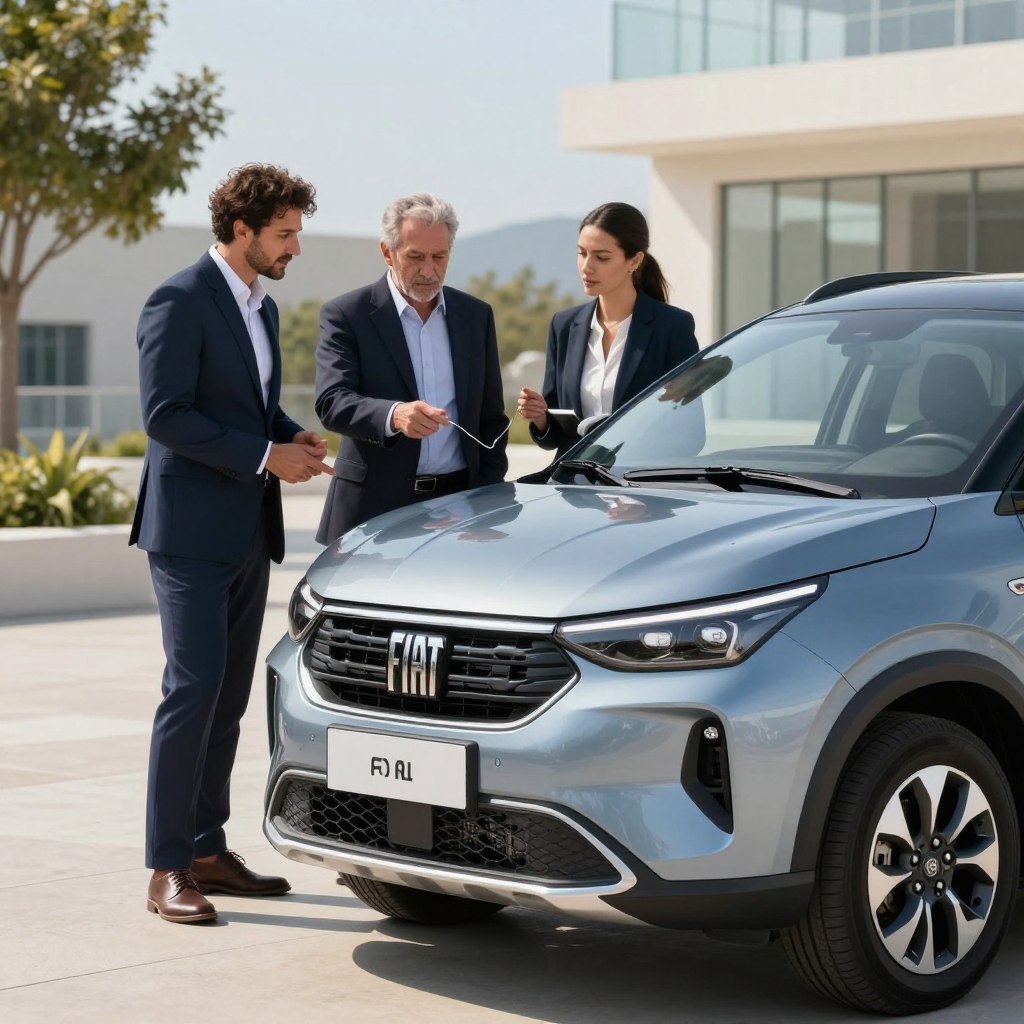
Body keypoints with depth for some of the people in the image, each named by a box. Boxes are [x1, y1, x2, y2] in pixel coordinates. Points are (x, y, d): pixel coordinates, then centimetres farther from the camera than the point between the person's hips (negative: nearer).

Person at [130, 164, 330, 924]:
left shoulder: (262, 307, 17)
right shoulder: (180, 302, -11)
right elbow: (167, 415, -18)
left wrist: (294, 438, 4)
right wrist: (265, 455, -18)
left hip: (248, 533, 9)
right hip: (191, 530, -9)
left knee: (228, 697, 10)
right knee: (193, 689, -11)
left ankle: (208, 848, 17)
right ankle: (168, 869, -7)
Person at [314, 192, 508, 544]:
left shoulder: (476, 315, 13)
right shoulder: (345, 315, 0)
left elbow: (491, 419, 16)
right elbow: (331, 402, -13)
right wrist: (393, 415, -31)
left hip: (458, 505, 3)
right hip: (373, 509, -3)